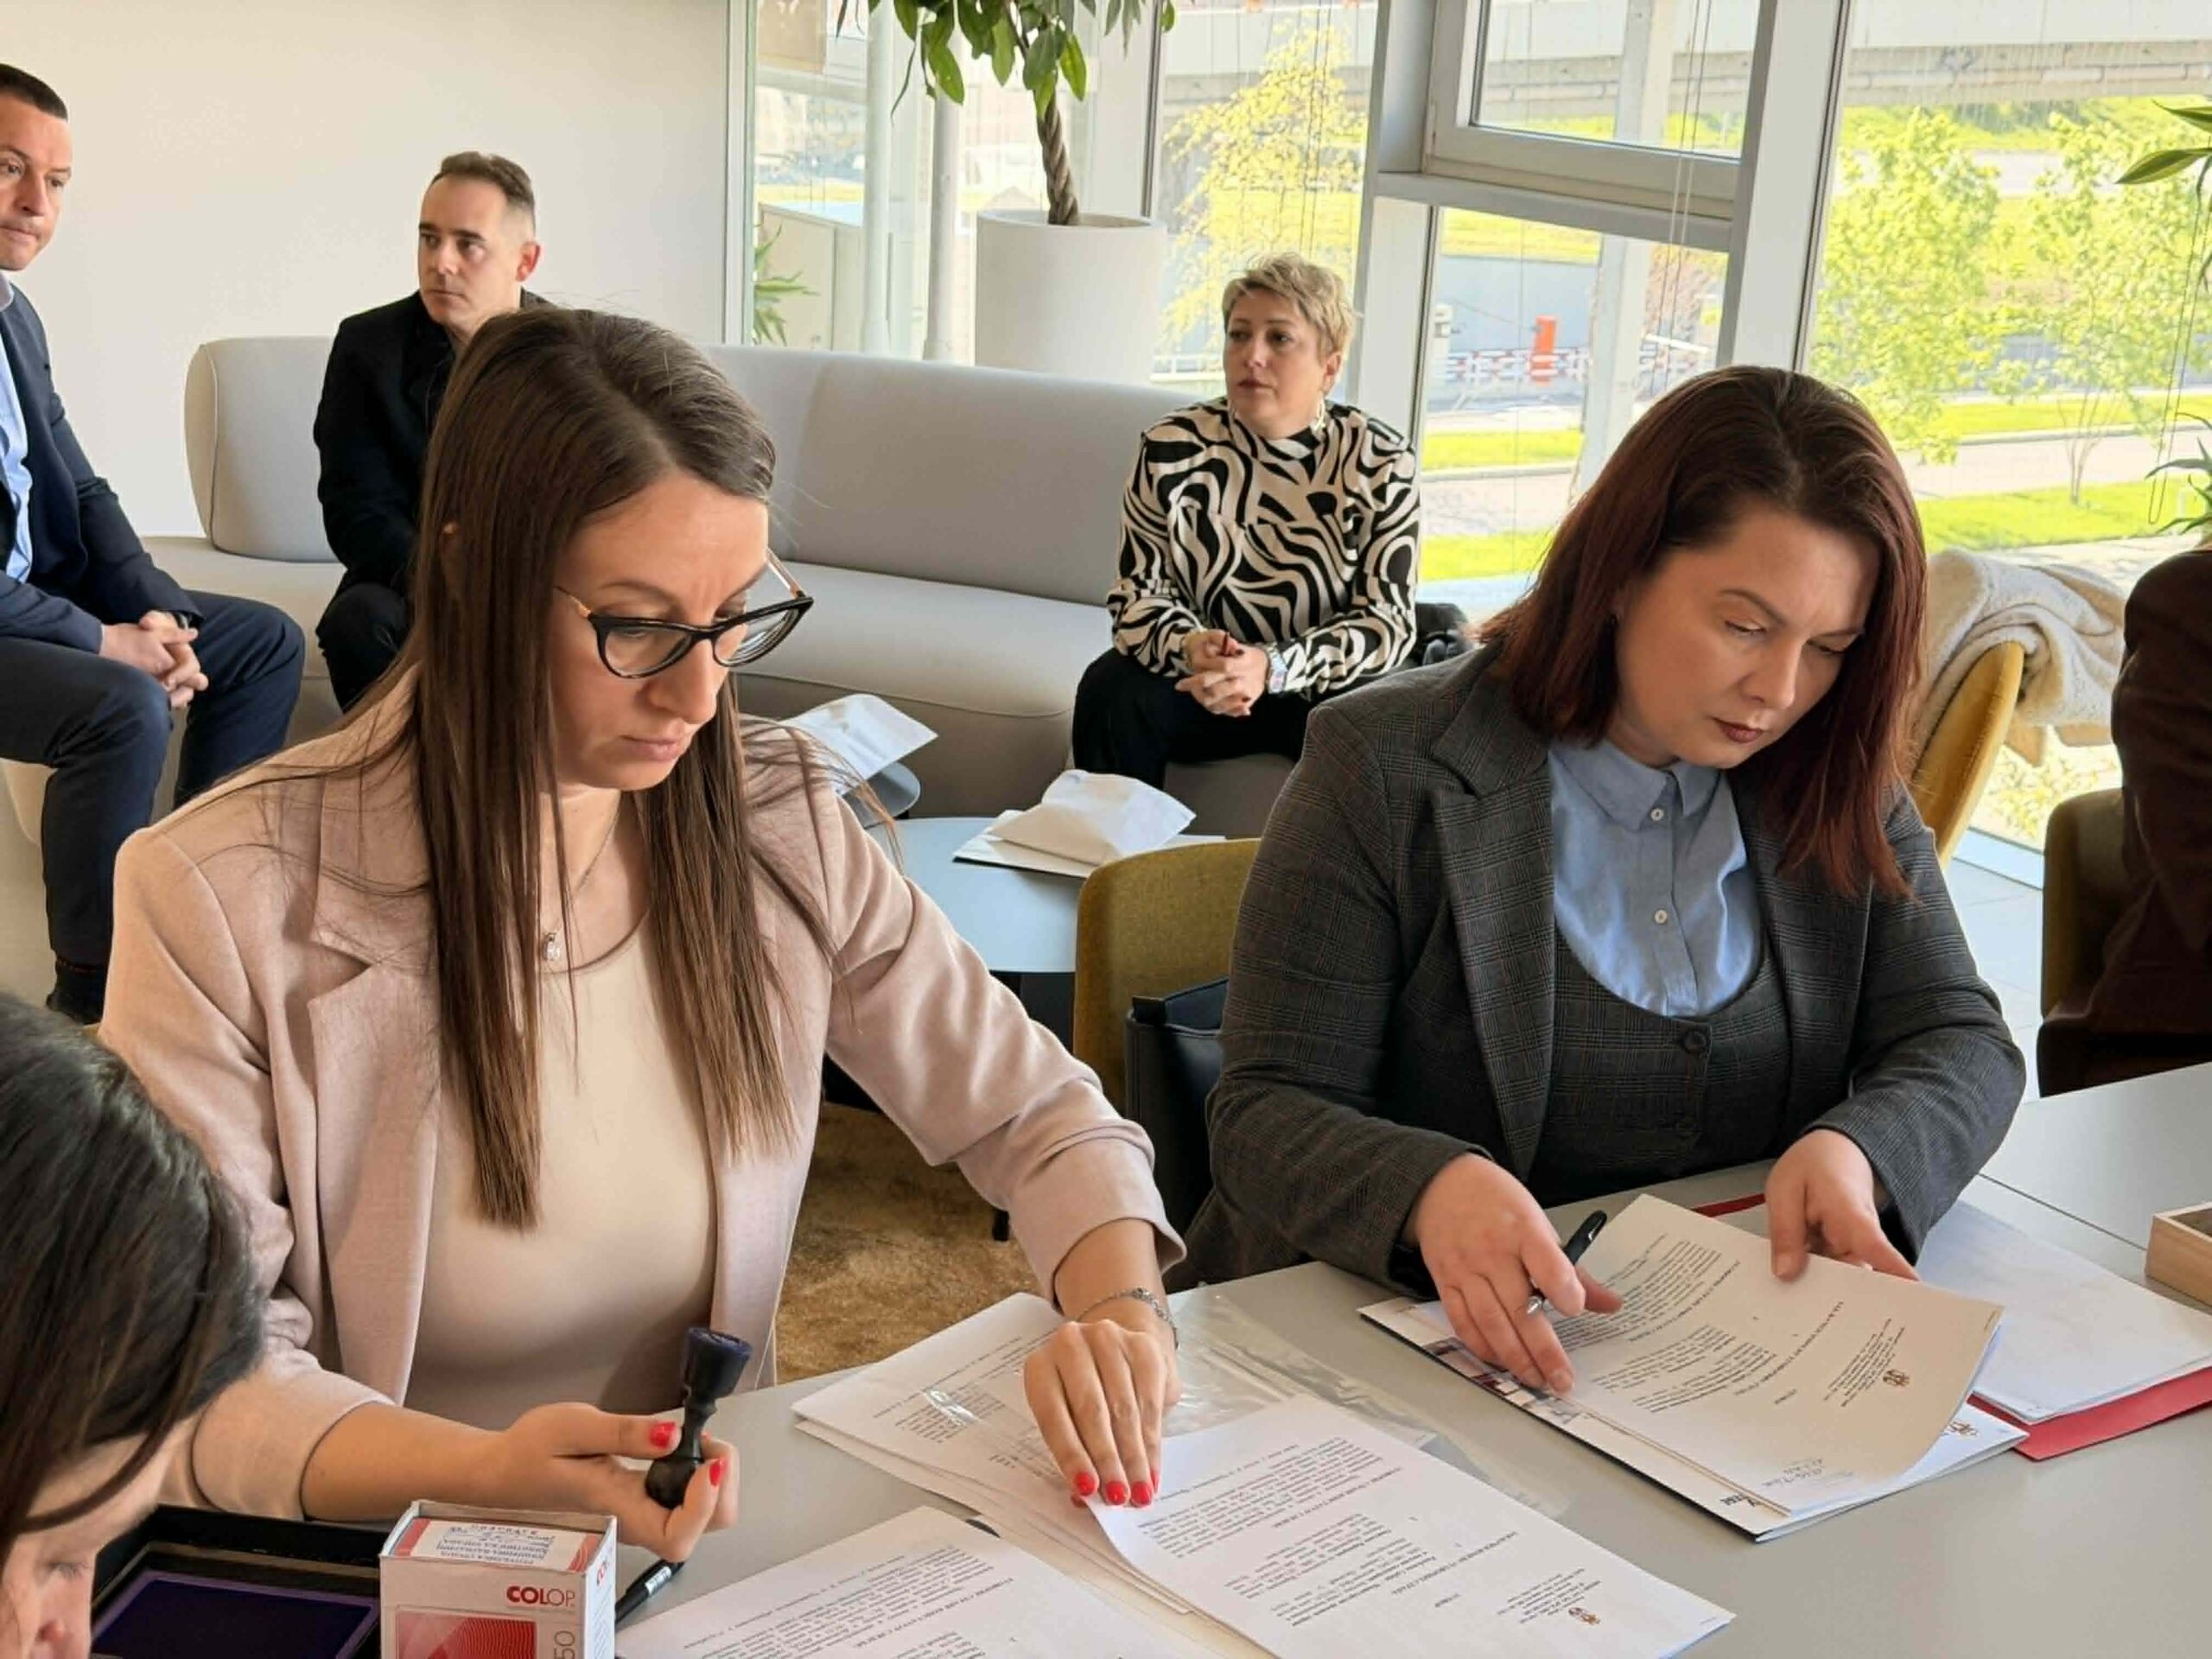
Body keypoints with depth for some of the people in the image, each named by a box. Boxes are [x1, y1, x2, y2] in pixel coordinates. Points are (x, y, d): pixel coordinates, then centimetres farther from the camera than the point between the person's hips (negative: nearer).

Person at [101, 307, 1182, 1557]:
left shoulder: (781, 832, -4)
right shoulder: (223, 899, -16)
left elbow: (1041, 1117, 2)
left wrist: (1118, 1310, -18)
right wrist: (491, 1475, -34)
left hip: (702, 1535, 2)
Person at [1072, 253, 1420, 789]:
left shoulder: (1381, 464, -8)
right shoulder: (1172, 450, -5)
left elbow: (1386, 622, -12)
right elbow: (1139, 594, -2)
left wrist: (1272, 666, -29)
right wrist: (1188, 647, -27)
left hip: (1324, 687, -1)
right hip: (1200, 683, 1)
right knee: (1111, 692, -27)